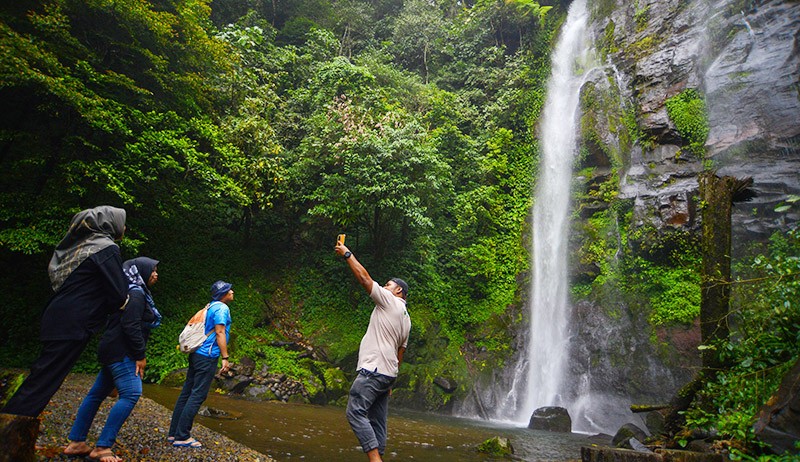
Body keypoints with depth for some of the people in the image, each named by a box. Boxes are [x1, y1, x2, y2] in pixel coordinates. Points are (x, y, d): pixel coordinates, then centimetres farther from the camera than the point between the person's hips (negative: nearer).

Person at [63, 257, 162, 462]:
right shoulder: (136, 293, -13)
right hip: (121, 352, -11)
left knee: (97, 393, 13)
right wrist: (140, 356, -16)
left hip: (116, 352, 11)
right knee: (131, 393, -16)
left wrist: (137, 355, 20)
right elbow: (131, 326, -21)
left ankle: (76, 443, 20)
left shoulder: (136, 293, 19)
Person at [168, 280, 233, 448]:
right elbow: (220, 333, -17)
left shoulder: (211, 307, 18)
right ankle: (182, 437, -5)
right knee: (198, 395, -6)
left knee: (187, 392, 11)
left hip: (197, 354, 9)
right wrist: (225, 358, -17)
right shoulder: (222, 308, -10)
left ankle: (174, 433, 17)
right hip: (208, 356, -9)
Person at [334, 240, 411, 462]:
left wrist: (347, 254, 2)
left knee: (355, 412, -10)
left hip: (372, 371, -9)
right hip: (387, 374, 9)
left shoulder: (390, 301, -3)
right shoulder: (406, 319, 22)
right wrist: (390, 381, 25)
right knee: (378, 421, 10)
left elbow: (364, 277, -7)